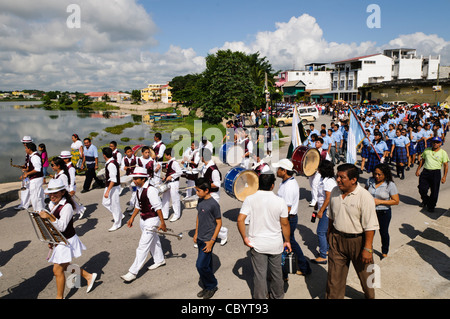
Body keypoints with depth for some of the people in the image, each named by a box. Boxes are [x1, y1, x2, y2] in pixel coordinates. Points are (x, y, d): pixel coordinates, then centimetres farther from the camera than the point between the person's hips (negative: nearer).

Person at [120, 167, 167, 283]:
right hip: (143, 220, 9)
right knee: (153, 241, 25)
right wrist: (132, 218, 16)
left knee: (143, 247, -5)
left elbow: (158, 207, -21)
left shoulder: (151, 190, -23)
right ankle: (159, 260, 44)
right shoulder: (138, 189, 4)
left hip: (151, 220, -9)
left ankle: (133, 272, 0)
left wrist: (162, 223, -18)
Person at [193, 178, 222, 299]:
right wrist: (196, 233, 16)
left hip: (208, 240, -7)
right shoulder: (200, 201, 3)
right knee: (206, 264, 17)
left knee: (201, 265, -6)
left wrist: (212, 241, -17)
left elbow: (219, 223, -16)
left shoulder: (214, 204, -20)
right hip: (200, 239, 7)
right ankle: (207, 287, 31)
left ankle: (212, 285, 15)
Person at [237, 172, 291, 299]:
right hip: (275, 244, 1)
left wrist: (244, 238, -6)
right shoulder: (280, 201, -12)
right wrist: (287, 241, 7)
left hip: (256, 244, -1)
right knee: (276, 272, 22)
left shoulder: (250, 199, -13)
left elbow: (240, 219, -18)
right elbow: (285, 224, -6)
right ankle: (278, 295, 43)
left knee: (259, 274, 12)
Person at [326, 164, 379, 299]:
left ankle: (370, 296, 46)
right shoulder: (335, 192, -1)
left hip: (358, 240, -4)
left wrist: (367, 248, -18)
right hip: (337, 239, 4)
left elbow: (370, 226, -18)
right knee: (334, 274, 9)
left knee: (365, 273, 19)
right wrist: (329, 233, 18)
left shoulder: (365, 197, -20)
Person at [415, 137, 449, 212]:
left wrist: (444, 176, -8)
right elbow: (422, 160, 17)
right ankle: (425, 200, 32)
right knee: (422, 189, 1)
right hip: (425, 172, 2)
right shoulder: (426, 150, 8)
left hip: (436, 173, -2)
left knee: (434, 192, 3)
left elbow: (446, 165, -1)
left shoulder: (443, 153, 0)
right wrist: (418, 169, 12)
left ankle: (431, 206, 22)